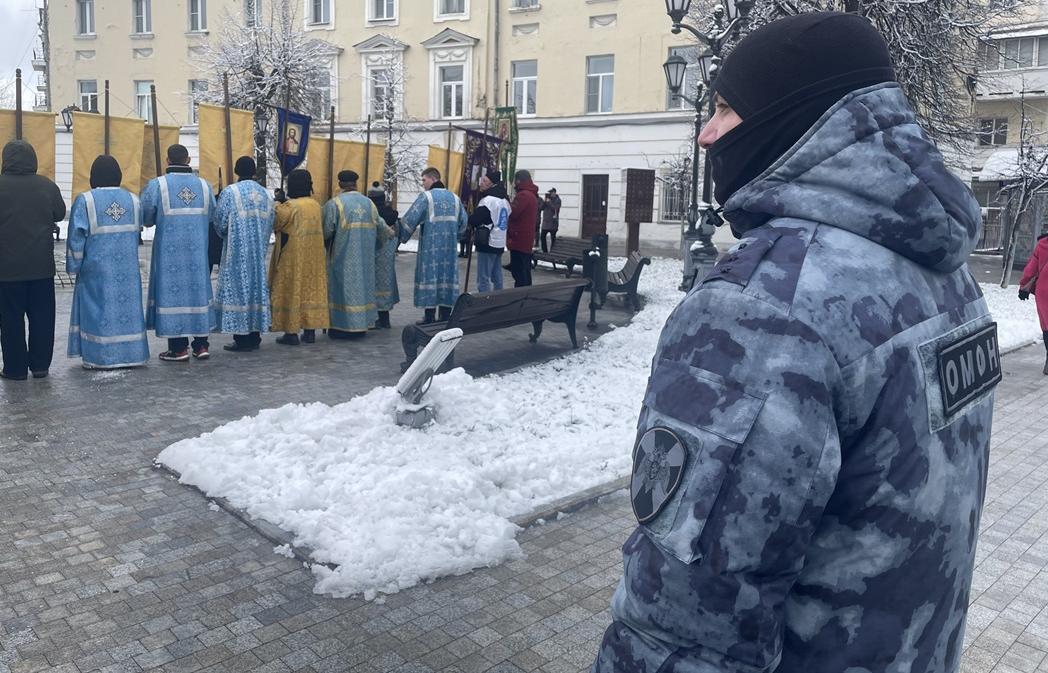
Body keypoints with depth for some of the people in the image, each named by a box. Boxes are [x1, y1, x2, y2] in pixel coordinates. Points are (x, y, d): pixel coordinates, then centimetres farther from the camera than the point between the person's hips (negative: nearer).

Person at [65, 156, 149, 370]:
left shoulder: (85, 201, -8)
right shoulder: (133, 200, 3)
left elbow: (76, 237, -8)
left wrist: (74, 266, 0)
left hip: (97, 269, -3)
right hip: (128, 269, 3)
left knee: (99, 308, 3)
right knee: (127, 305, 9)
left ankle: (100, 357, 4)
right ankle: (130, 354, 12)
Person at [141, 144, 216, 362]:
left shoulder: (157, 185, -8)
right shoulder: (204, 185, 0)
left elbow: (146, 219, -2)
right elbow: (211, 216, 6)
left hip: (169, 252, -3)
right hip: (197, 252, 3)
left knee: (172, 292, 4)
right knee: (197, 290, 12)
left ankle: (178, 348, 5)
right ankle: (201, 344, 14)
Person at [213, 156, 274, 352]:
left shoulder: (230, 192, -9)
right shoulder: (265, 193, 6)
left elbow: (220, 223, -8)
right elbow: (270, 225, 8)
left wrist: (227, 236, 12)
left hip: (237, 252, -5)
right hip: (258, 253, 5)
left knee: (238, 290, 0)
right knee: (256, 287, 11)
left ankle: (242, 339, -1)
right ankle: (254, 337, 14)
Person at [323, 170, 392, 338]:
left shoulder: (334, 204, -10)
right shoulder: (369, 203, 3)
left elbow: (326, 231, -12)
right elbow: (379, 226, 9)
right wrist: (389, 233, 30)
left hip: (342, 257, -4)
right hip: (364, 257, 4)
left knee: (344, 285, 3)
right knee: (362, 283, 13)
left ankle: (341, 327, 3)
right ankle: (361, 325, 16)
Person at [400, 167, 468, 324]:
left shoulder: (425, 196, -7)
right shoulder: (454, 198, 10)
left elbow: (410, 219, -10)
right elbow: (464, 221, 14)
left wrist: (402, 237, 2)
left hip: (430, 246, -5)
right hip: (449, 247, 5)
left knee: (429, 277, 0)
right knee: (447, 276, 9)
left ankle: (430, 318, 0)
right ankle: (445, 316, 12)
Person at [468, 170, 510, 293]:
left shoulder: (488, 200, -15)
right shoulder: (504, 199, 14)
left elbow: (474, 219, -17)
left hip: (488, 243, -9)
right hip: (499, 243, 9)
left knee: (484, 278, -7)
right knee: (497, 277, 15)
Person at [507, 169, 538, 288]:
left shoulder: (523, 195, -15)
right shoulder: (532, 195, 19)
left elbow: (512, 212, -21)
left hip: (519, 240, -10)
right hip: (527, 241, 10)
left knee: (518, 273, -9)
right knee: (525, 272, 15)